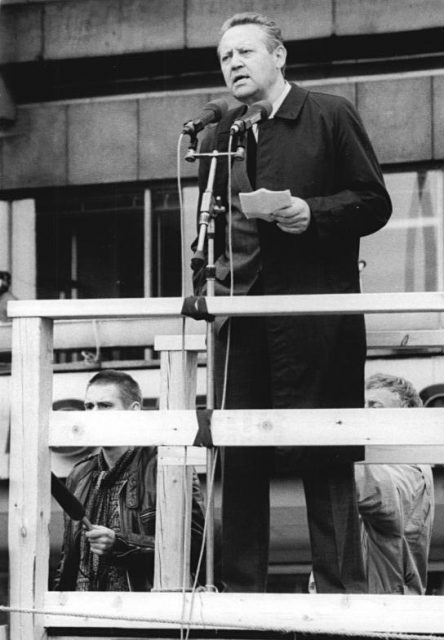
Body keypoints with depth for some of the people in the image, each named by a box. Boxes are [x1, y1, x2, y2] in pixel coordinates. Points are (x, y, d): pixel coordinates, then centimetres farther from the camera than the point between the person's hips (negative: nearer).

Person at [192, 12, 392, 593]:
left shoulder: (331, 117, 4)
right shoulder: (218, 137, 18)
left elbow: (375, 204, 1)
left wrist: (314, 213, -14)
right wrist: (204, 286, 7)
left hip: (316, 311, -4)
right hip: (240, 313, 5)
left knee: (326, 457, -4)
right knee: (237, 457, 3)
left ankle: (341, 590, -1)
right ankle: (241, 590, 8)